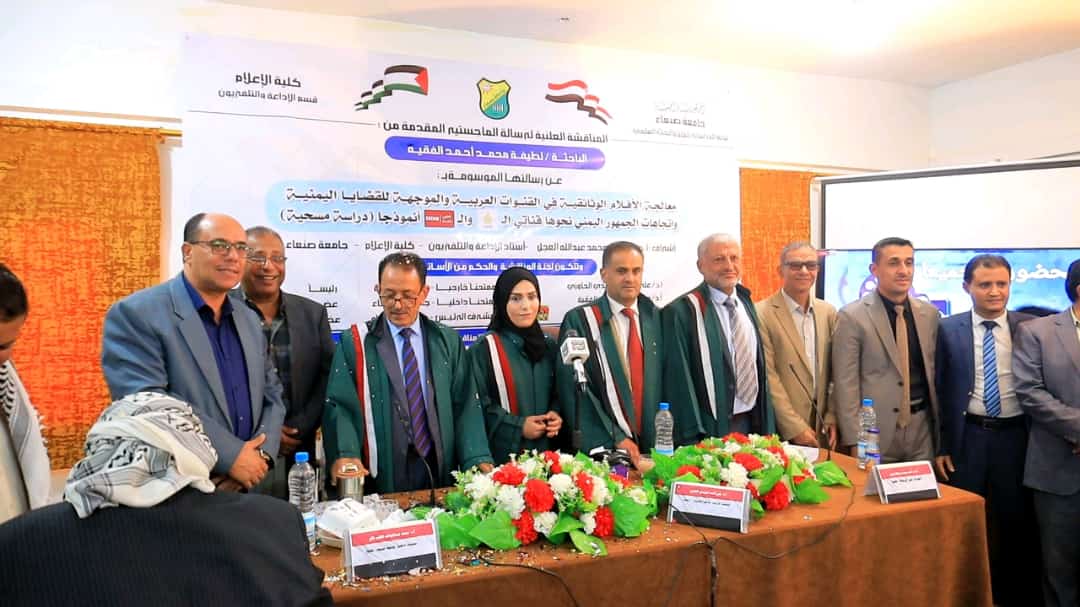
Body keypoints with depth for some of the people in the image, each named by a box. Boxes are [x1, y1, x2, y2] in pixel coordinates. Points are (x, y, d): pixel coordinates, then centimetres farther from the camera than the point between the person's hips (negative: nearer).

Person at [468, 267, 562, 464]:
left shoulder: (549, 347, 8)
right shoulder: (484, 348, -8)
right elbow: (477, 405, -9)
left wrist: (555, 415, -4)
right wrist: (517, 426, -16)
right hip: (504, 453, -4)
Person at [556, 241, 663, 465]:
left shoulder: (656, 318, 7)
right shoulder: (579, 321, -5)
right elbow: (575, 389, -8)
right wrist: (615, 439, -12)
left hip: (657, 445, 3)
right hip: (604, 449, -3)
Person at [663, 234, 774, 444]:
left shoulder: (746, 301, 8)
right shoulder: (681, 312, -14)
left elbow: (758, 363, 15)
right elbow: (680, 382, -14)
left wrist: (767, 427, 13)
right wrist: (692, 439, -15)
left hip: (753, 422, 6)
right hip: (713, 428, -6)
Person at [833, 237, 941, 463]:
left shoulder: (930, 314, 7)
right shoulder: (852, 317, -9)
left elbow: (935, 373, 13)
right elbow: (845, 384, -10)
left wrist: (940, 428, 11)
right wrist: (854, 442, -13)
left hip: (922, 429, 5)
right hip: (875, 432, -4)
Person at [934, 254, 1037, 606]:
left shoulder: (1030, 327, 0)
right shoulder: (949, 329, -2)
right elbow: (940, 390, 0)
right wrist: (941, 445, -2)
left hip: (1017, 436, 1)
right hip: (967, 437, -1)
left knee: (1017, 521, 12)